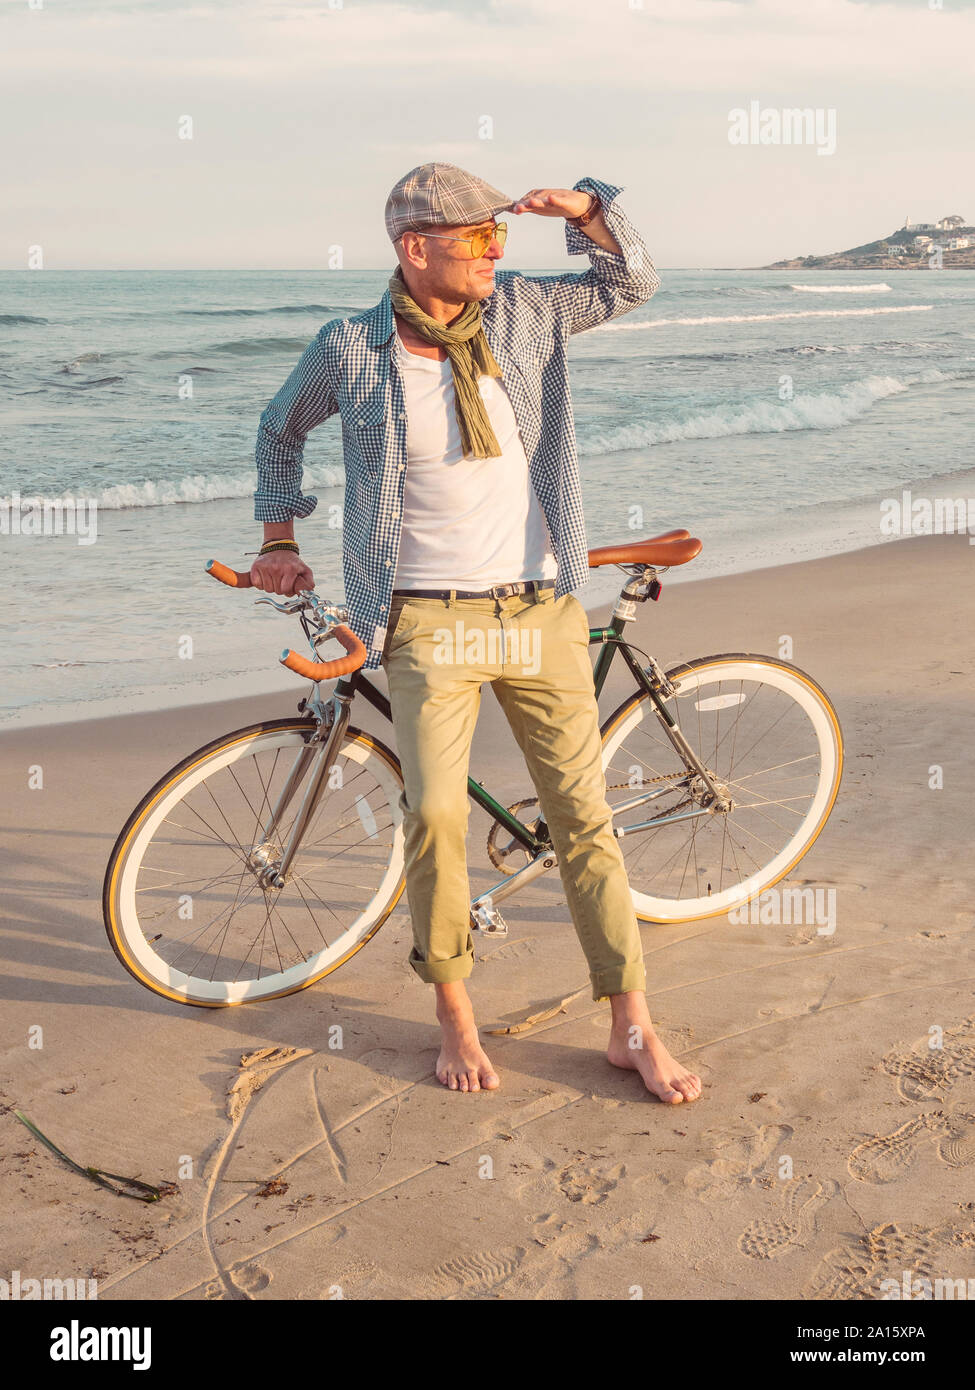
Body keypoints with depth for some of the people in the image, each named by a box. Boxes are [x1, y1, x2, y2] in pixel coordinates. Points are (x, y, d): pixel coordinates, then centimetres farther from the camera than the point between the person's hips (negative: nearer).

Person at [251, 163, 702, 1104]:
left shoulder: (521, 311, 4)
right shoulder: (350, 350, -1)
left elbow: (632, 283, 14)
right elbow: (281, 429, 17)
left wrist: (584, 208, -3)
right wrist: (278, 540, 19)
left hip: (540, 607, 3)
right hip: (429, 617, -2)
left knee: (583, 814, 3)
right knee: (435, 814, -13)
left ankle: (633, 1028, 14)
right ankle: (455, 1016, 11)